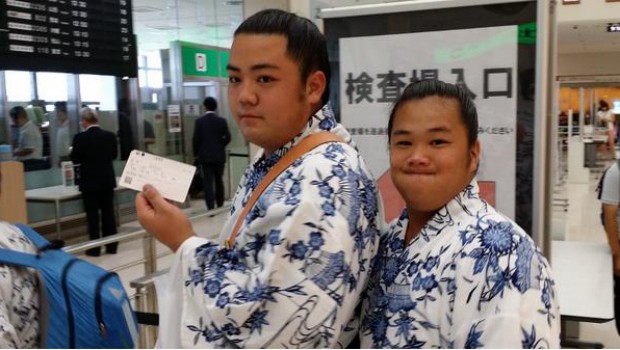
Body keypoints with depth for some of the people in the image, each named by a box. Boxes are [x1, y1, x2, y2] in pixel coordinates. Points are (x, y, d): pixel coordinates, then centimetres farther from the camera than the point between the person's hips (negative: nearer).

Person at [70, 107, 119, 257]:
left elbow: (75, 159, -5)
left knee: (92, 215, 2)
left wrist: (73, 150, 15)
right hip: (107, 180, 4)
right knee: (108, 212, 10)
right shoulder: (110, 135, -1)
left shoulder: (80, 137, -14)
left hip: (89, 182, -4)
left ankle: (95, 248, 6)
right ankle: (112, 246, 14)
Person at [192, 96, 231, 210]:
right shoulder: (222, 121, -2)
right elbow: (227, 138, -2)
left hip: (205, 156, -2)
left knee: (208, 182, -1)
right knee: (219, 181, 13)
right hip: (219, 155, 2)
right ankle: (220, 206, 19)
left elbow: (196, 139, -7)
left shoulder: (199, 121, -6)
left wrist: (196, 153, 7)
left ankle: (211, 208, -7)